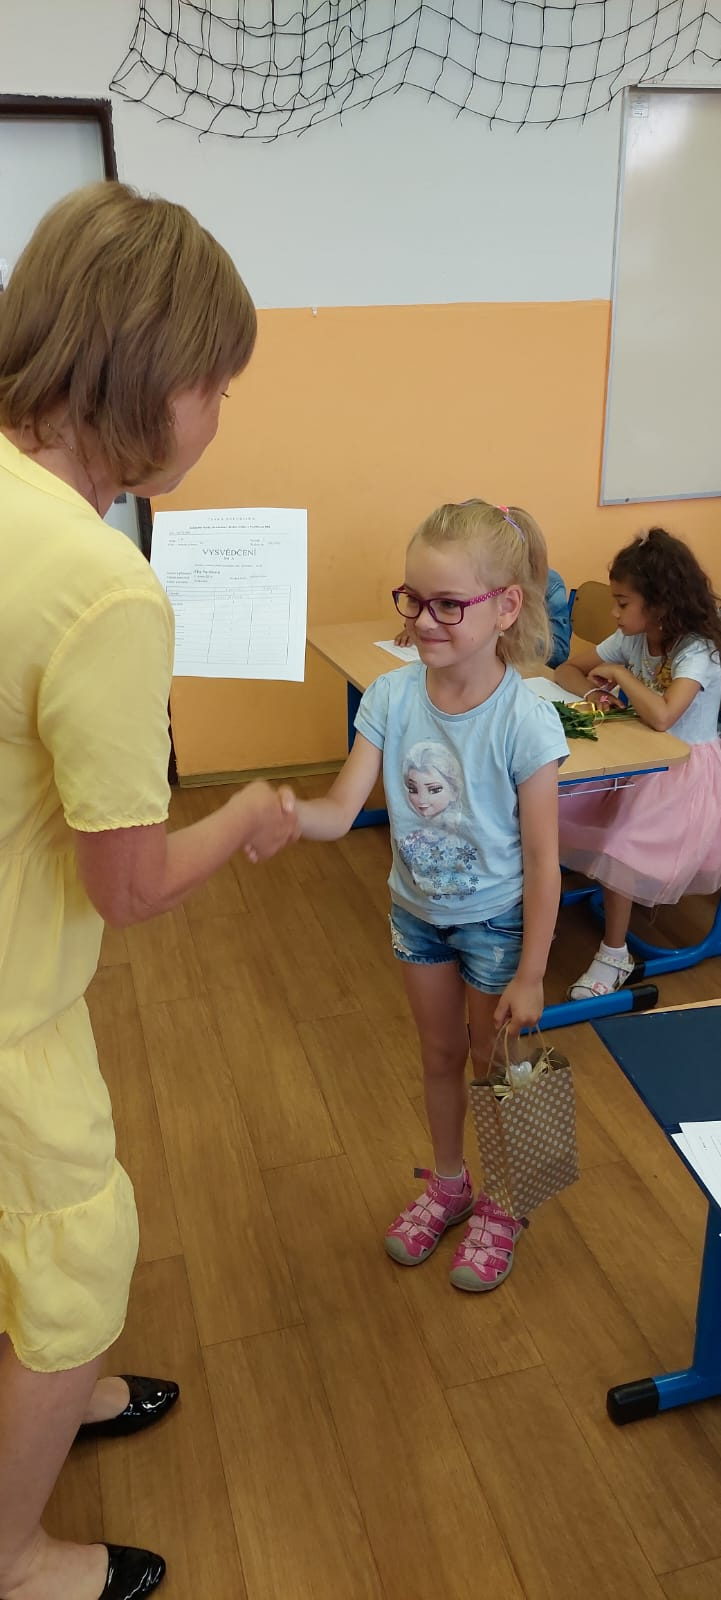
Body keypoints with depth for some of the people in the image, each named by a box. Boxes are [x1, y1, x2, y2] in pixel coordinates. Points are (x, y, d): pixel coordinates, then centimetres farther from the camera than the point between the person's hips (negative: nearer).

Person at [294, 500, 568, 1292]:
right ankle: (447, 1184, 49)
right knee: (439, 1055, 23)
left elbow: (541, 861, -20)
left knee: (493, 1064, 16)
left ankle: (498, 1204, 43)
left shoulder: (524, 722, -27)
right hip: (418, 910, 4)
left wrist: (530, 975, -15)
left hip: (496, 921, -4)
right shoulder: (392, 697, -16)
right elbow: (340, 809, -19)